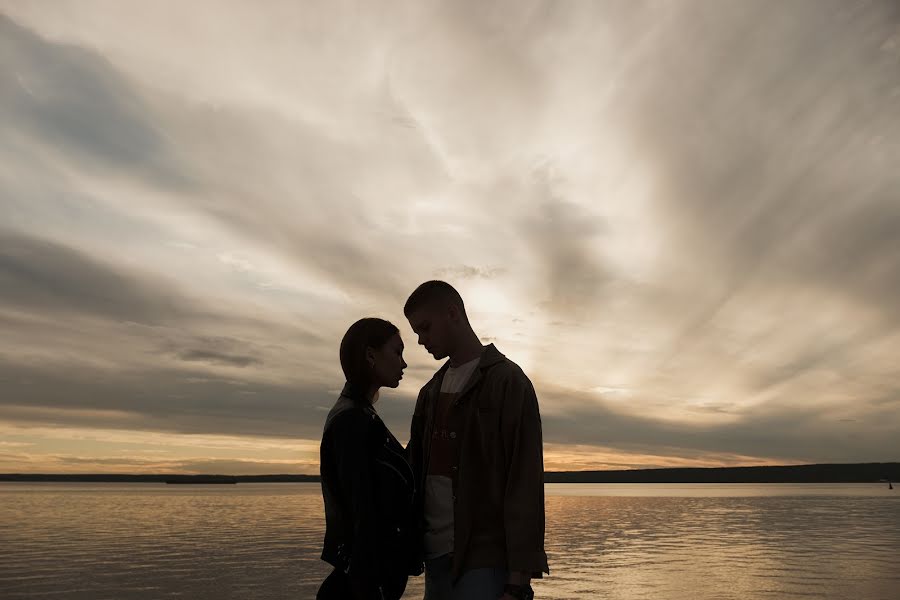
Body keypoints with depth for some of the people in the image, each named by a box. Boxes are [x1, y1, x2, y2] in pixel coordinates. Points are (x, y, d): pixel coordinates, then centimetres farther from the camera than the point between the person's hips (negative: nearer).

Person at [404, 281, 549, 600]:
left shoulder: (508, 381, -5)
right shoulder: (431, 392, 16)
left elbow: (525, 483, -10)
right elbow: (415, 469, 12)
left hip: (485, 559, -6)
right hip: (436, 556, 6)